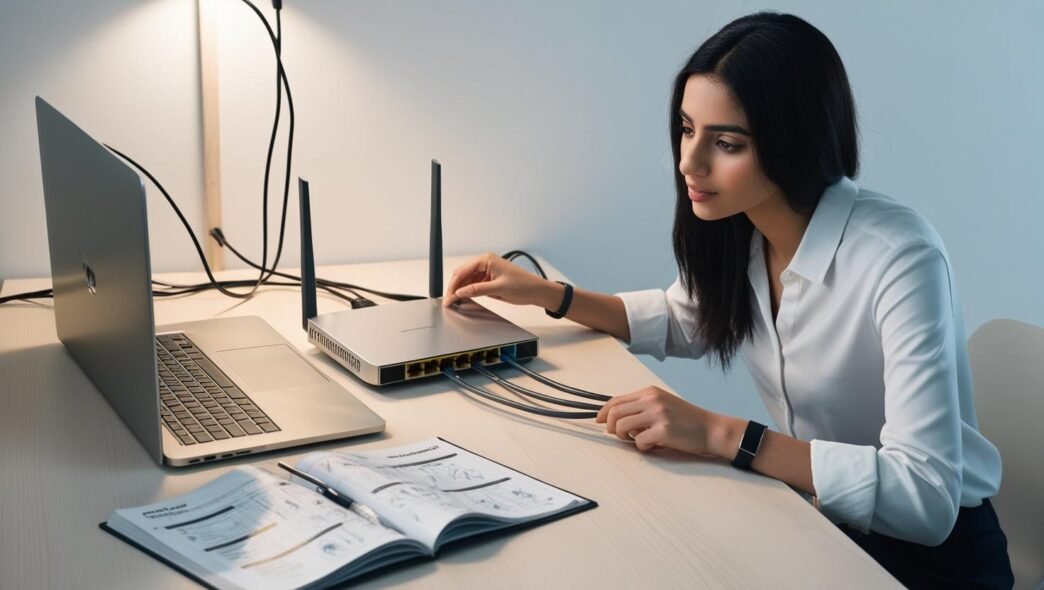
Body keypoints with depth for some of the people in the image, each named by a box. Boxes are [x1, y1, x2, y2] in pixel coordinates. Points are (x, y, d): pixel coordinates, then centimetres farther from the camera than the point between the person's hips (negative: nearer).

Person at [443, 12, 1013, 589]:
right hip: (812, 510, 6)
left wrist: (721, 434, -34)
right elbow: (681, 321, 13)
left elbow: (926, 497, -33)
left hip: (931, 544, -5)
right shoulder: (733, 230, -9)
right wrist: (547, 293, 1)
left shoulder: (898, 260, -29)